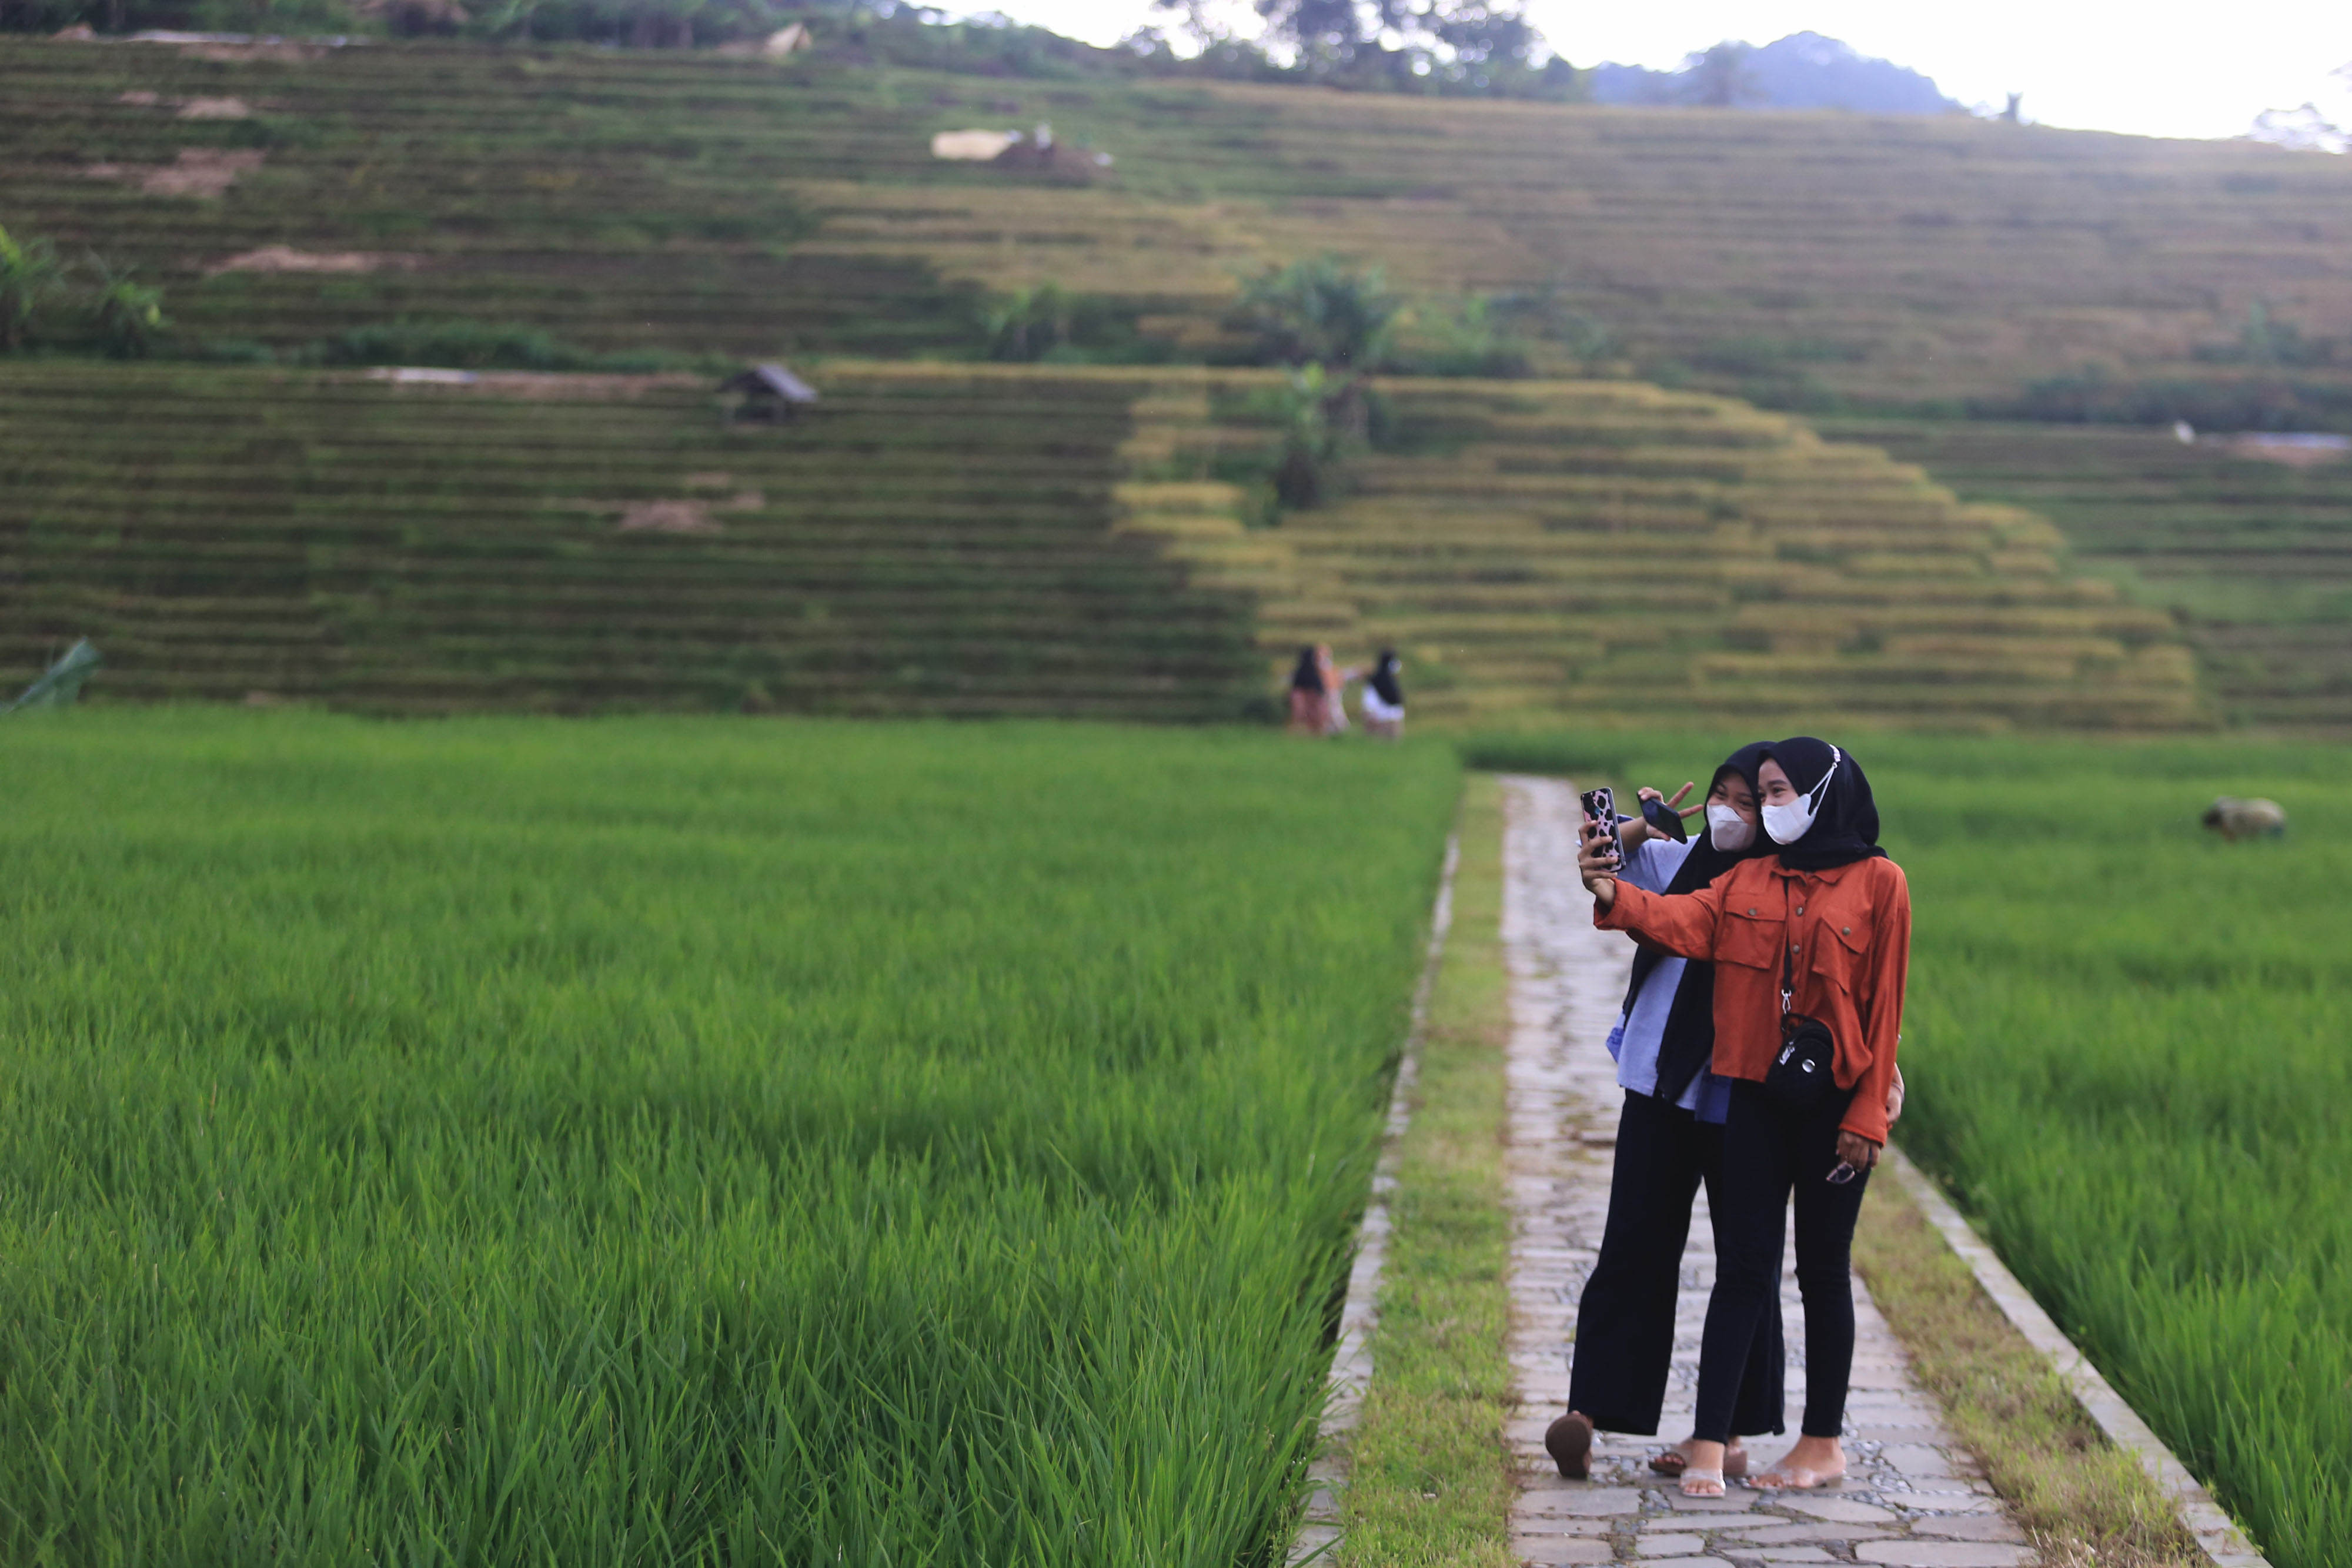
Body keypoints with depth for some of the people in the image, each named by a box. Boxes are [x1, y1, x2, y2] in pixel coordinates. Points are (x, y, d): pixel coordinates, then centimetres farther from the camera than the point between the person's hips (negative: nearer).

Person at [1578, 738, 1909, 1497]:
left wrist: (1868, 1114, -8)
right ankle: (1708, 1444, -1)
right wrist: (1613, 894, -30)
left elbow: (1885, 1005, -4)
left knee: (1823, 1270, 6)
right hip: (1758, 1098, 3)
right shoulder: (1749, 881, 9)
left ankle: (1823, 1443, 17)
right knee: (1742, 1265, 0)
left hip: (1833, 1106, -3)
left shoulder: (1877, 883, -2)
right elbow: (1685, 922, -10)